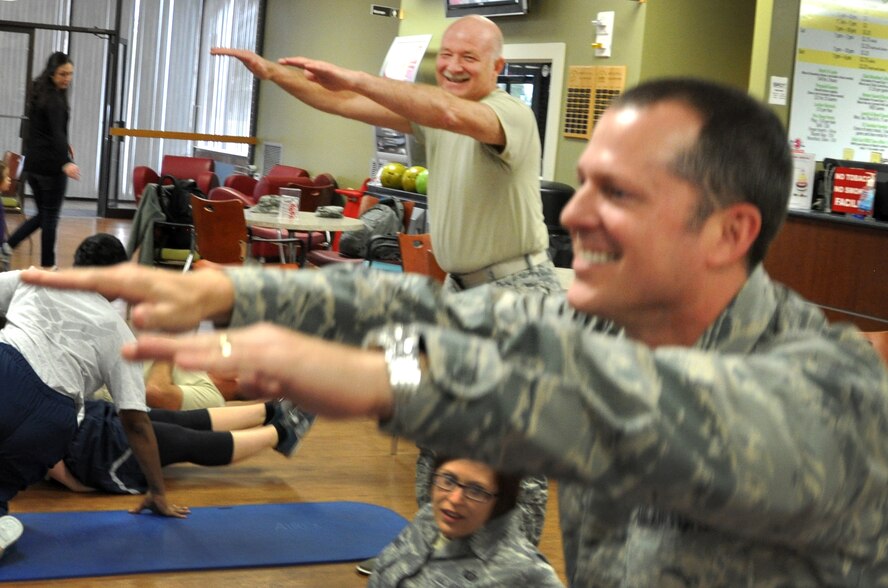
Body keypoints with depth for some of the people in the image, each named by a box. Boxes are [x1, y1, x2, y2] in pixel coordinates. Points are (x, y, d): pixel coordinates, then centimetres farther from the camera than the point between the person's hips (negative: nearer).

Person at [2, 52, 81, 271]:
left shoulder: (40, 93, 11)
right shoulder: (54, 99, -17)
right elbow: (57, 132, -30)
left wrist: (64, 144, 31)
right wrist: (66, 162, -42)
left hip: (32, 162, 8)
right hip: (51, 164, -8)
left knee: (43, 214, 16)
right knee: (50, 216, 1)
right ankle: (48, 265, 8)